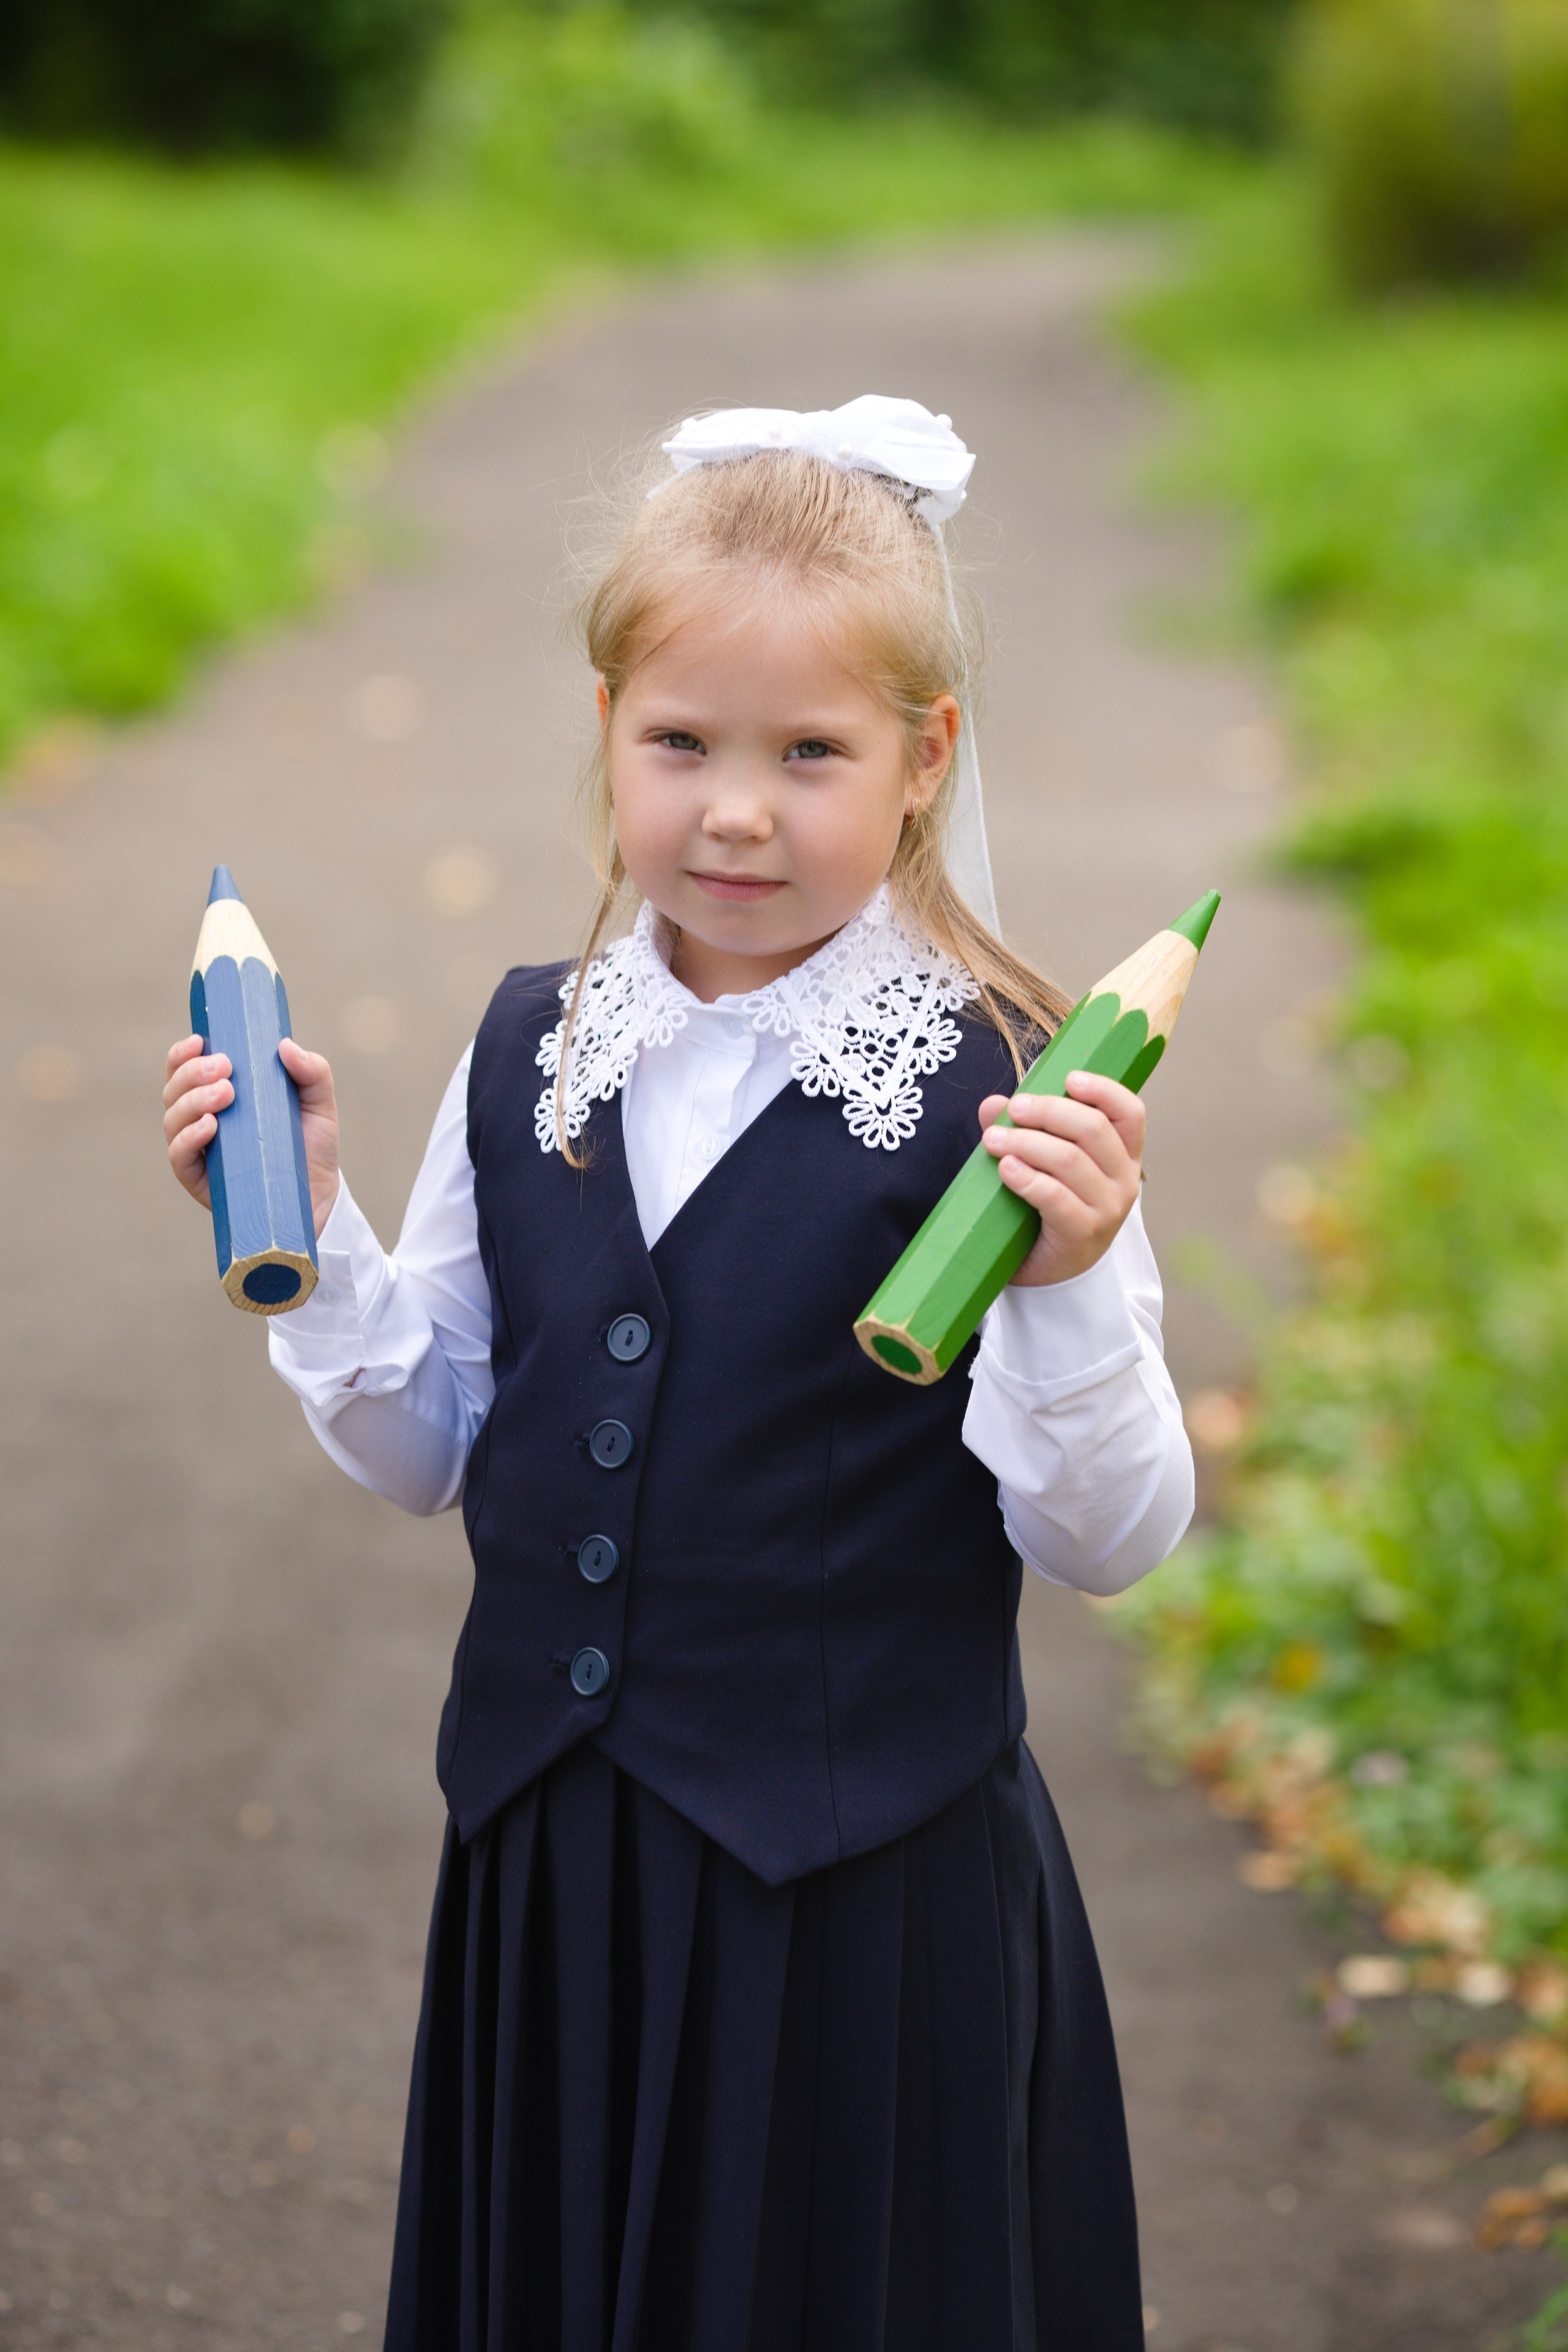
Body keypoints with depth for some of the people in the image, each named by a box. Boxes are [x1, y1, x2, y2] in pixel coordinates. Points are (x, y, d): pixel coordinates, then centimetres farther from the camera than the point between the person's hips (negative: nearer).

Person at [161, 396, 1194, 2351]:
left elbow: (1101, 1546, -12)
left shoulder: (1005, 1100, -13)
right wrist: (306, 1233, -4)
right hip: (552, 1857, 4)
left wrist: (1069, 1288, -28)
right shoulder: (533, 1055, 2)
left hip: (870, 1888, -4)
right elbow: (424, 1452, 10)